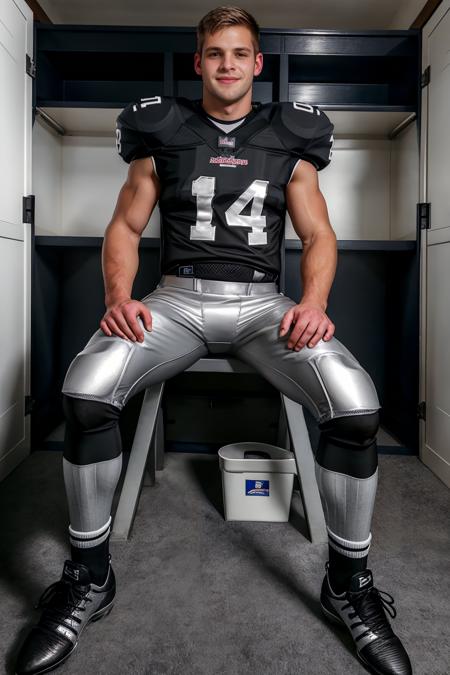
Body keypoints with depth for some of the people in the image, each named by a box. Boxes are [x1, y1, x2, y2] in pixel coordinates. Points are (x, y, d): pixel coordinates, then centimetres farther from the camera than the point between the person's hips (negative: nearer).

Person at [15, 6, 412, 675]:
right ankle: (89, 576, -6)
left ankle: (348, 582, -3)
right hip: (177, 297, 1)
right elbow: (125, 226, 12)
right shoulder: (162, 134, 13)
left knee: (356, 405, -28)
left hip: (262, 301, 0)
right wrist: (119, 297, -9)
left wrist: (314, 303, -11)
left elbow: (318, 234, 11)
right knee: (85, 390, -29)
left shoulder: (289, 140, 14)